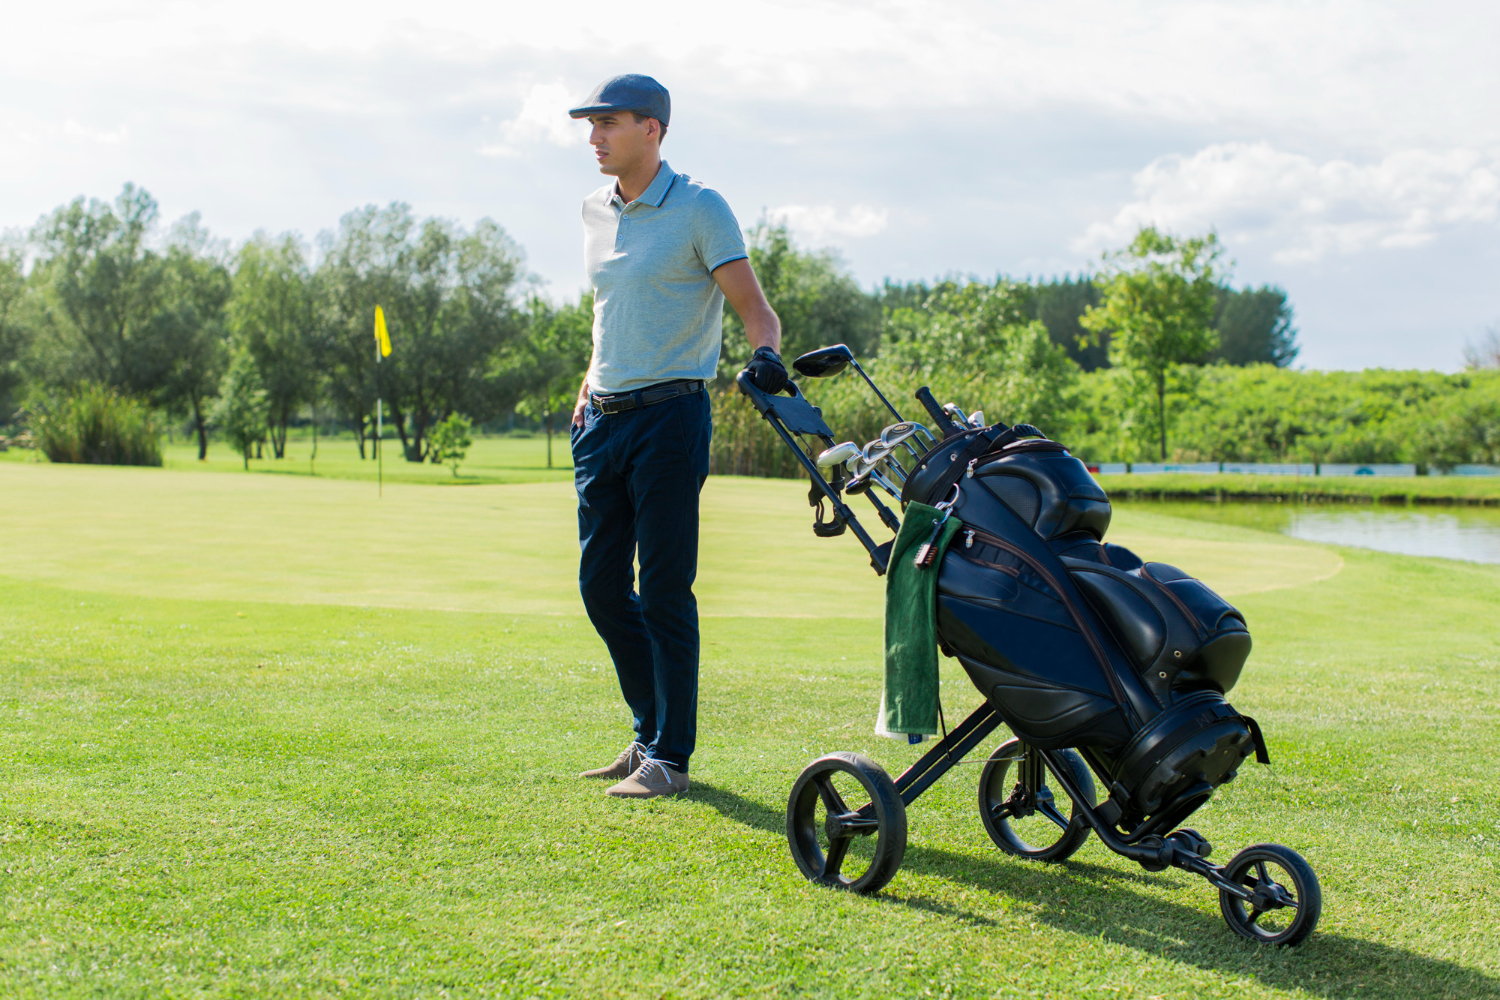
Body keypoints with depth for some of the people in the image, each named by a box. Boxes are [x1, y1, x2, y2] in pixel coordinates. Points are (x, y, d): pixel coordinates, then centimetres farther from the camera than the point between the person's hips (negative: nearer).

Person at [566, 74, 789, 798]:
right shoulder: (596, 210, 14)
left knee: (665, 595, -6)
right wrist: (592, 383, 17)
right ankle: (650, 732, 24)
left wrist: (765, 355, -33)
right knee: (601, 585, 10)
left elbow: (755, 308, -12)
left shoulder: (700, 208, -7)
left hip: (669, 417, -7)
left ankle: (670, 758, 2)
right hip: (601, 419, 7)